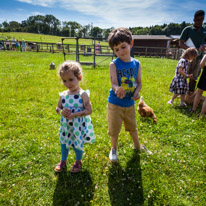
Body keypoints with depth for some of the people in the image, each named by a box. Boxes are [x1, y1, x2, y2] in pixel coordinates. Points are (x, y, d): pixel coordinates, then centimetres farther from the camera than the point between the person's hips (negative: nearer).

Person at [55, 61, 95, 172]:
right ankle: (63, 161, 49)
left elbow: (89, 110, -20)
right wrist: (61, 112, -16)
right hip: (66, 125, 5)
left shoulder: (83, 94, -17)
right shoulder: (63, 95, -2)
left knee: (77, 145, 13)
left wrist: (74, 114, -27)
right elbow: (58, 108, 7)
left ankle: (78, 162, 43)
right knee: (64, 144, 21)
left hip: (78, 126, -5)